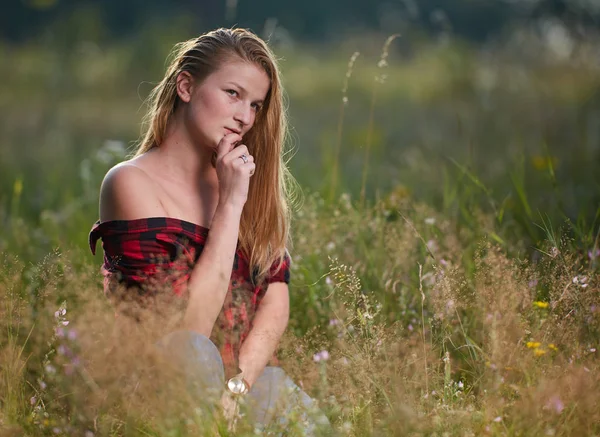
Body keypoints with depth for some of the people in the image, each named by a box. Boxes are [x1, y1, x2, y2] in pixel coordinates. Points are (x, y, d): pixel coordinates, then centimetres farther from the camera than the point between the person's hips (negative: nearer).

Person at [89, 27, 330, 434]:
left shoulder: (251, 182, 13)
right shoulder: (131, 183, -7)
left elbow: (276, 297, 2)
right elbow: (186, 328, -15)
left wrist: (235, 386, -14)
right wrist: (230, 205, -16)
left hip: (251, 379, 4)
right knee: (192, 352, -35)